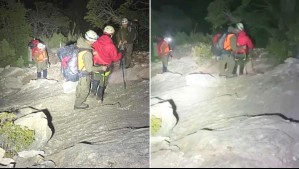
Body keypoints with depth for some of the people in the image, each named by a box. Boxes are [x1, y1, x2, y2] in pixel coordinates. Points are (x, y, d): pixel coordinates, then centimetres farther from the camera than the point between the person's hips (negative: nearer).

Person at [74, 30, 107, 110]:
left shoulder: (80, 42, -17)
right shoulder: (87, 53, -38)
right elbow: (89, 69, -30)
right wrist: (101, 68, -19)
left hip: (78, 70, 8)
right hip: (84, 74, -8)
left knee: (80, 87, 32)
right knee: (84, 90, 17)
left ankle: (78, 99, 57)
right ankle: (78, 104, 38)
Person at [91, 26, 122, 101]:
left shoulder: (96, 41, -15)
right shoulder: (111, 45, -25)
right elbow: (115, 58, -15)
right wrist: (120, 54, 4)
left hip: (96, 64, 3)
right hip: (105, 66, -3)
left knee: (96, 78, 27)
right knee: (103, 81, 17)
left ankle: (93, 92, 36)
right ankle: (99, 96, 31)